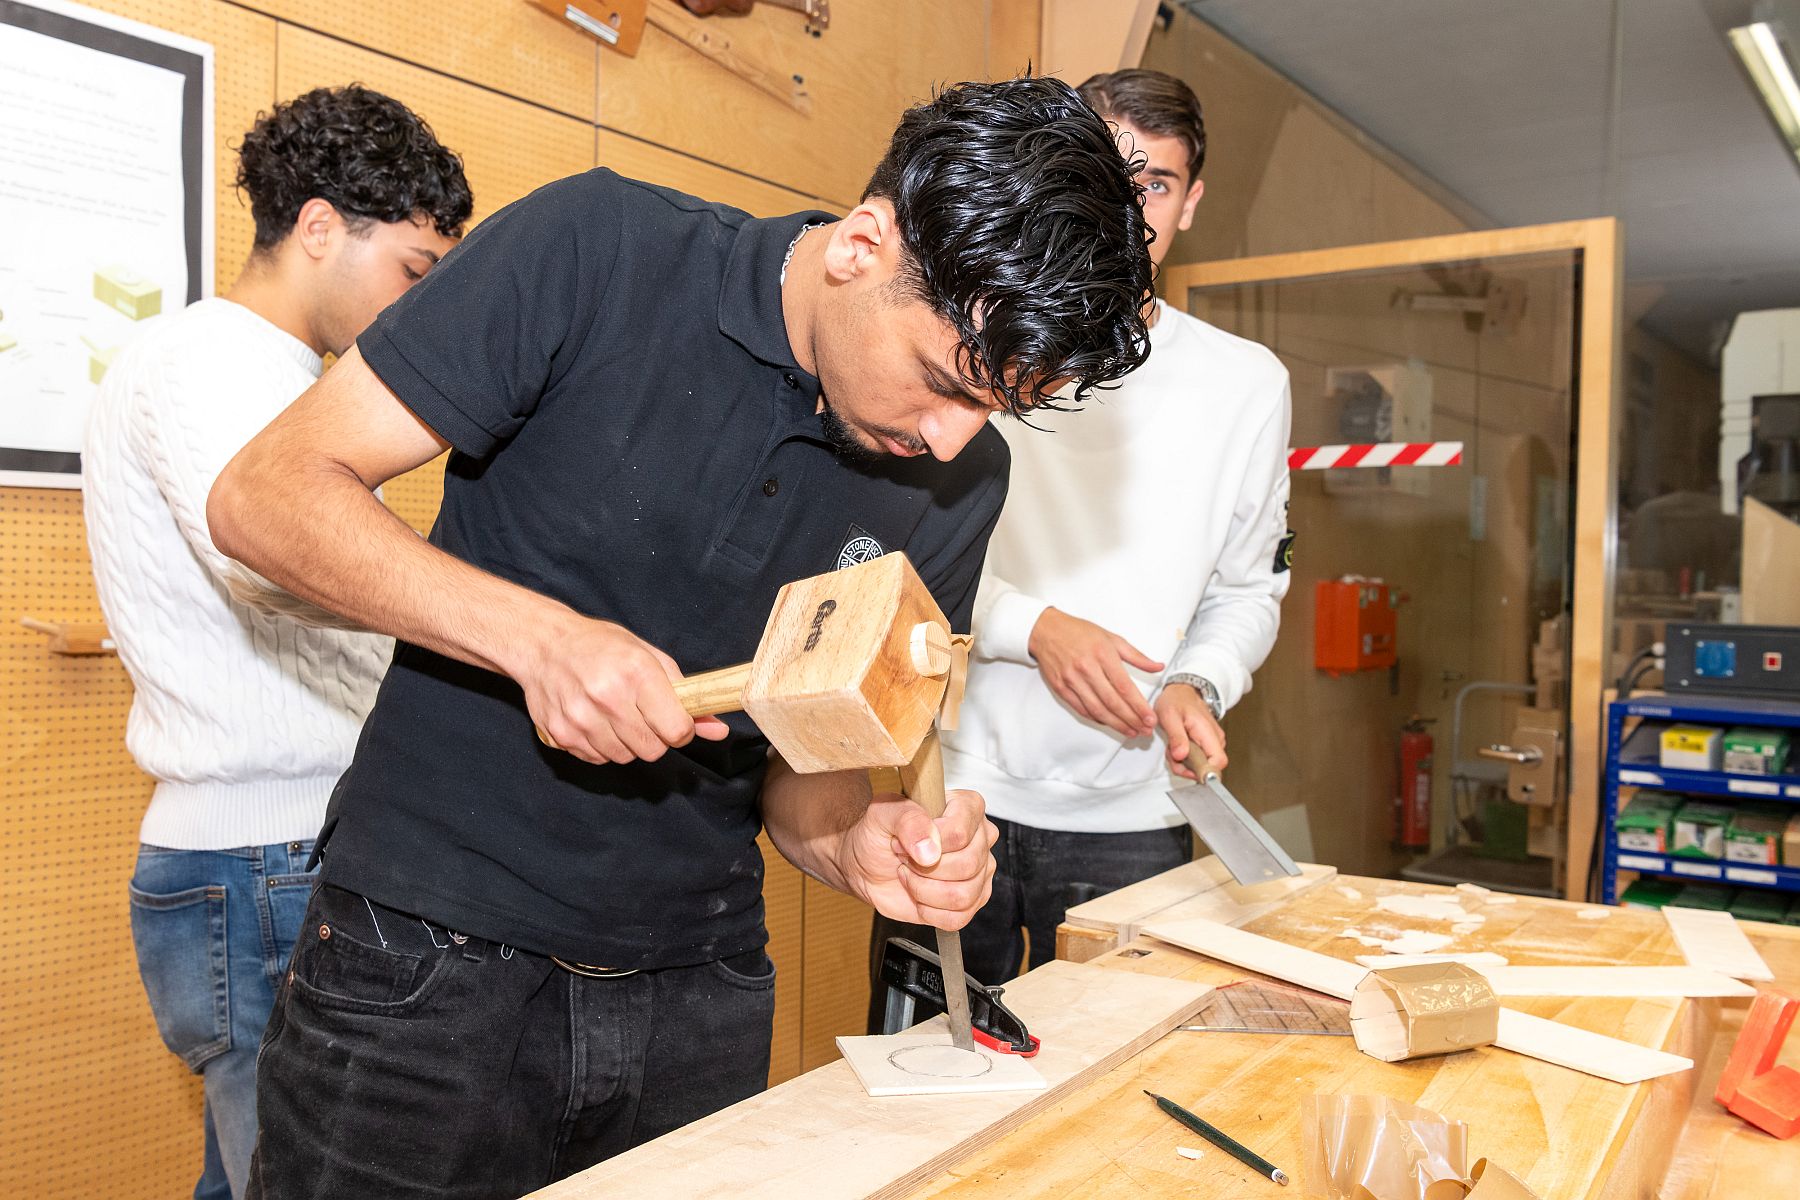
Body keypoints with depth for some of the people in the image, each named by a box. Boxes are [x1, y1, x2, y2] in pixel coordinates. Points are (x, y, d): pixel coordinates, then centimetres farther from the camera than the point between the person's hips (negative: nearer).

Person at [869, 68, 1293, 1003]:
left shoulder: (1245, 382, 7)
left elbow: (1248, 587, 12)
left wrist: (1194, 686, -7)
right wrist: (1033, 628, -16)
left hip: (1130, 820, 2)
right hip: (955, 792, -1)